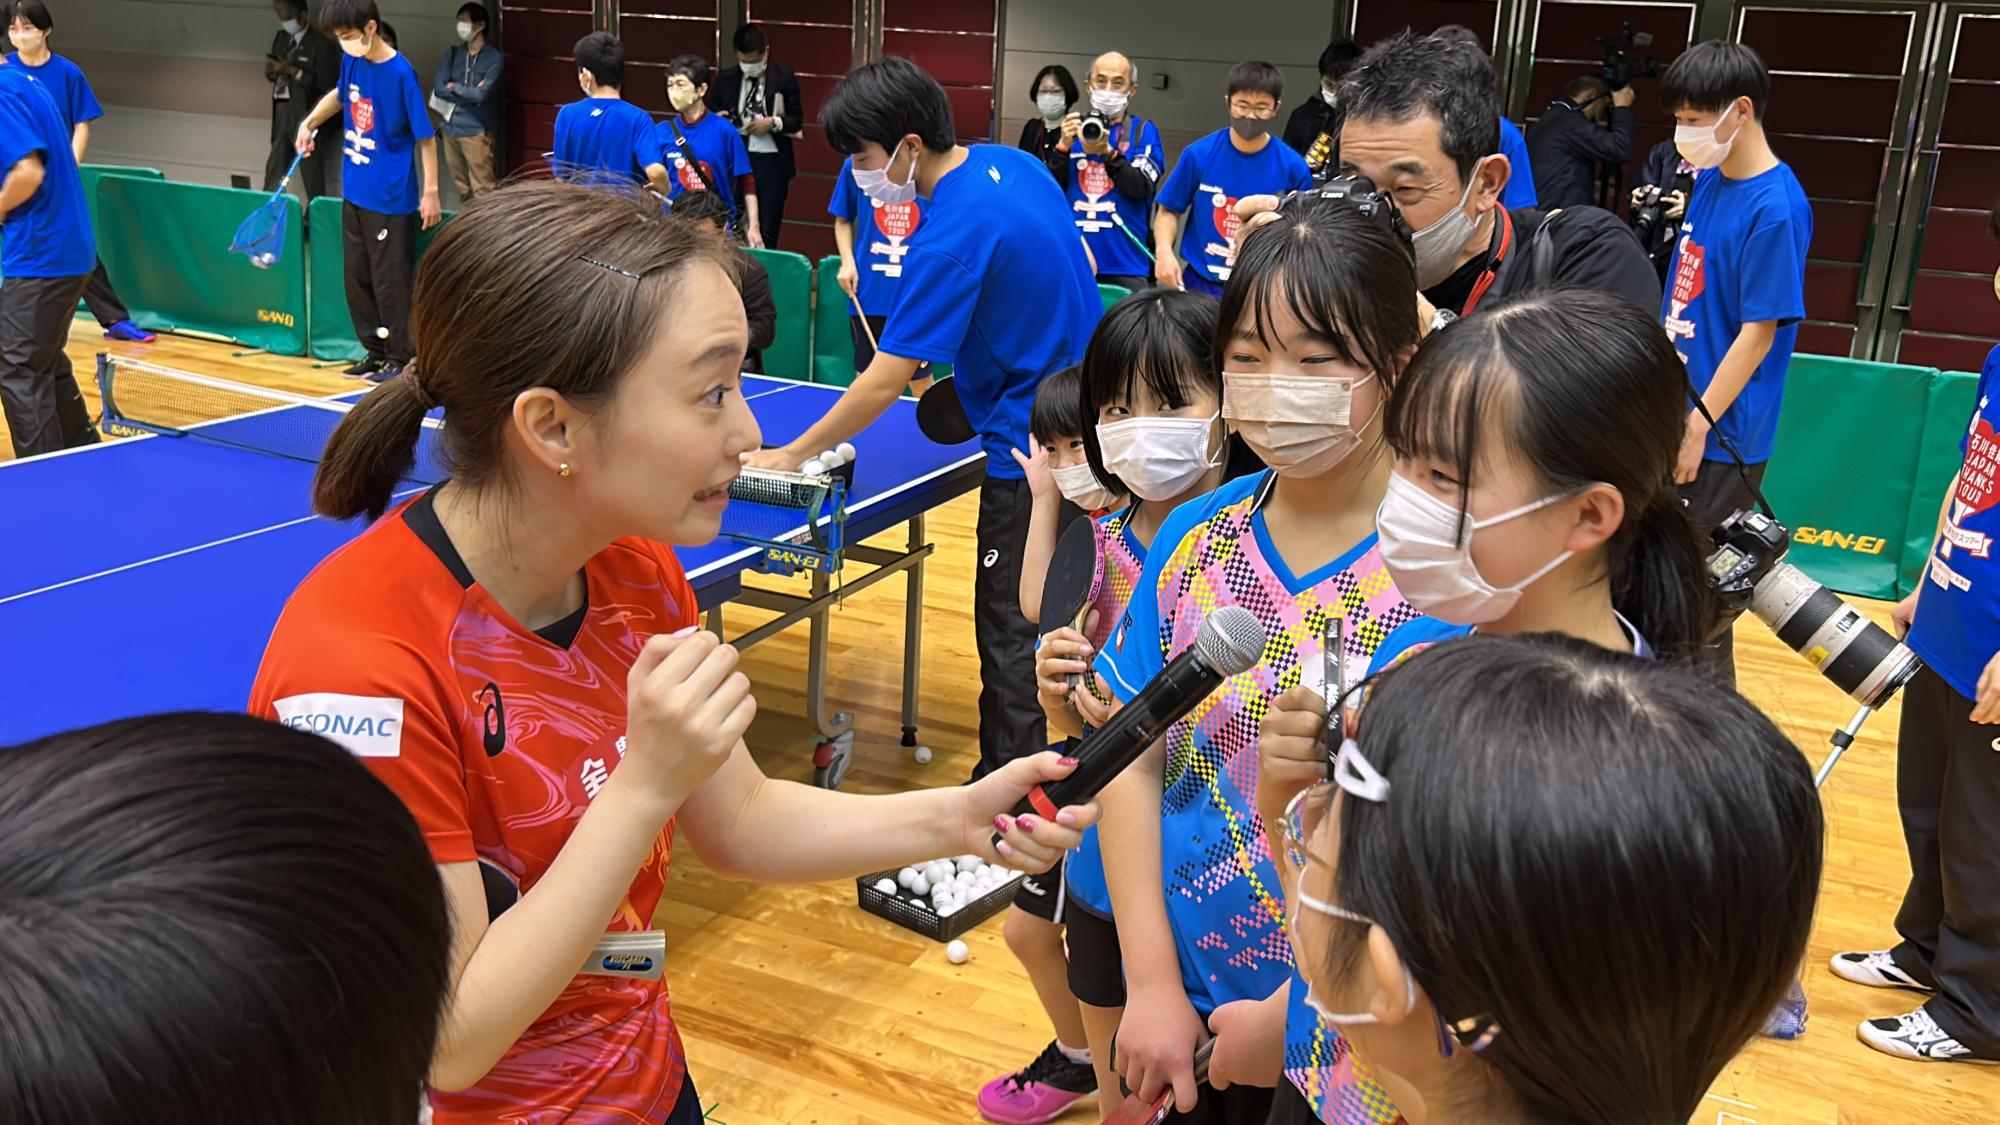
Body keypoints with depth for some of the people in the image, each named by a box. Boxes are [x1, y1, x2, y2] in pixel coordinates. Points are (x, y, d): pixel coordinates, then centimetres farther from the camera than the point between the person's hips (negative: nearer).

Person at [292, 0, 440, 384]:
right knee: (357, 276, 12)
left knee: (390, 280, 0)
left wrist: (431, 192, -15)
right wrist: (310, 122, 12)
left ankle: (401, 358, 11)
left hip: (391, 198, -7)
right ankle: (376, 351, 24)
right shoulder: (351, 62, 2)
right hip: (354, 193, 7)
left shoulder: (400, 73, -17)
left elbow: (424, 136, -14)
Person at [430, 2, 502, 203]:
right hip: (450, 128, 6)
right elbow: (437, 86, -2)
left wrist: (454, 88, -3)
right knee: (461, 186, 16)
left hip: (477, 131, -6)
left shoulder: (494, 58, -7)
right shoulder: (453, 53, 9)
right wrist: (468, 94, -10)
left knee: (481, 190, -7)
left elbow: (481, 95, -16)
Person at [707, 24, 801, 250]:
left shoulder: (784, 77, 1)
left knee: (766, 233, -3)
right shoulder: (725, 78, 8)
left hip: (771, 162, -2)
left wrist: (773, 122, -16)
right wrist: (717, 119, -9)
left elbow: (797, 120, 2)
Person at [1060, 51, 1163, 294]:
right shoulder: (1074, 127, 12)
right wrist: (1063, 145, -8)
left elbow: (1142, 188, -7)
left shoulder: (1144, 132, 6)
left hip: (1124, 264, -2)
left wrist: (1107, 152, -19)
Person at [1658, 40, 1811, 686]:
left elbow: (1758, 333, -18)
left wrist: (1700, 426, -17)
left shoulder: (1775, 208, -18)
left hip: (1721, 439, -8)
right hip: (1671, 415, 8)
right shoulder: (1709, 182, 6)